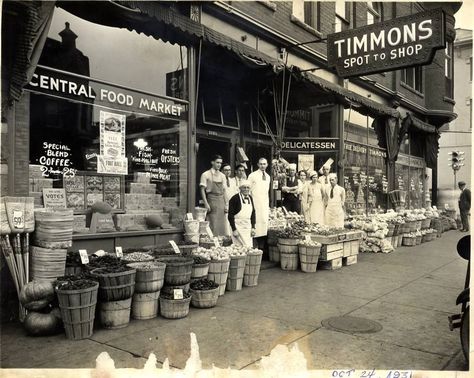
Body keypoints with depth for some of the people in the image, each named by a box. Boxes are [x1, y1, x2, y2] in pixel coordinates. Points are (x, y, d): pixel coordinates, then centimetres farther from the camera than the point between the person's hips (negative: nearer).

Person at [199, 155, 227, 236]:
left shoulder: (222, 176, 13)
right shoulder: (206, 175, -2)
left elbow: (223, 191, 15)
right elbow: (202, 190, -5)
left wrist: (226, 204, 9)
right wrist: (206, 204, -13)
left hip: (221, 201, 5)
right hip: (211, 200, -5)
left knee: (222, 225, 5)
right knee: (213, 225, -8)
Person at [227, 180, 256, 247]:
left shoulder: (250, 198, 7)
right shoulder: (235, 198, -12)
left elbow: (253, 213, 14)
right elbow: (230, 216, -12)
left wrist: (253, 227, 8)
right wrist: (234, 230, -15)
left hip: (248, 226, 6)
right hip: (238, 226, -6)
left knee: (250, 247, 4)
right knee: (246, 247, -9)